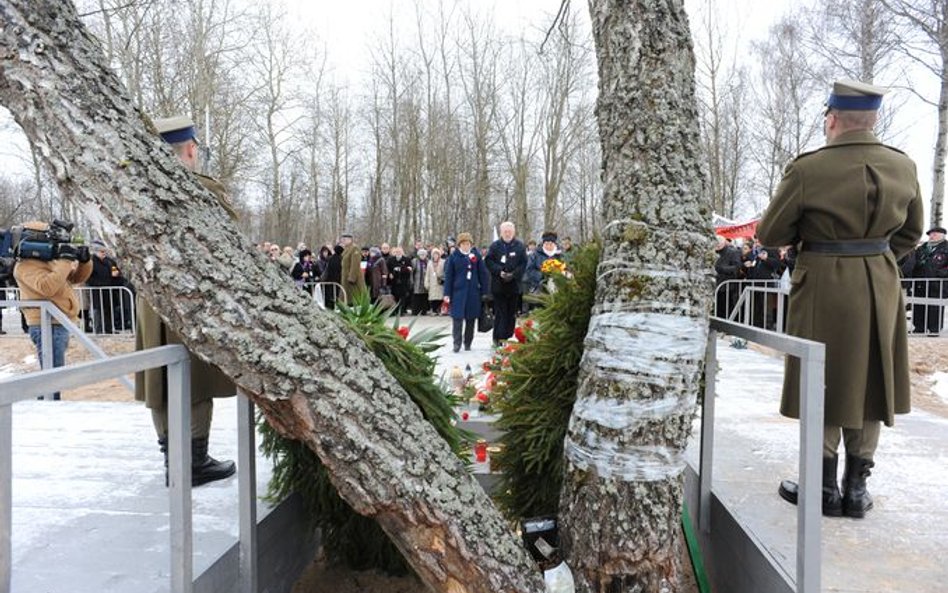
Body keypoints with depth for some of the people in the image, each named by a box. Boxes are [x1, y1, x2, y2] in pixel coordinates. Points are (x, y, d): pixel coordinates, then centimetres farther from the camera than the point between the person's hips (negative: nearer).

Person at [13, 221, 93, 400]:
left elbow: (77, 278, 19)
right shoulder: (26, 266, -11)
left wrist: (85, 261, 0)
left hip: (59, 325, 10)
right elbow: (47, 287, -28)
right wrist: (65, 260, -24)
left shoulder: (47, 259, 17)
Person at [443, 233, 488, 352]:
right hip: (458, 291, -2)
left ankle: (468, 343, 19)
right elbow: (448, 275, 2)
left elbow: (483, 274, 6)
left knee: (471, 318, 7)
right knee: (457, 317, -8)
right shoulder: (453, 256, 1)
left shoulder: (476, 255, 4)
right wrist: (447, 293, -2)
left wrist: (484, 292, 3)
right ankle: (457, 343, -2)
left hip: (473, 292, 2)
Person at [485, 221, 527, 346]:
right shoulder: (495, 246, 3)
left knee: (511, 312, 8)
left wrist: (514, 274, -13)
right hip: (498, 284, -1)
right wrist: (499, 271, -13)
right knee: (500, 312, -2)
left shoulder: (520, 246, 3)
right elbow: (488, 261, 0)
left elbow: (523, 263, 0)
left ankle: (508, 337, 18)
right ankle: (498, 338, 1)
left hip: (514, 284, 2)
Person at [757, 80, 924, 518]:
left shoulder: (807, 170, -15)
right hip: (881, 288, 5)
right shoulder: (903, 167, 2)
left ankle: (825, 487, 18)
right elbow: (910, 232, 13)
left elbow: (770, 234, -6)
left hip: (823, 287, -4)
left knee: (824, 385, 8)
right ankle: (857, 488, 22)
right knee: (870, 384, 14)